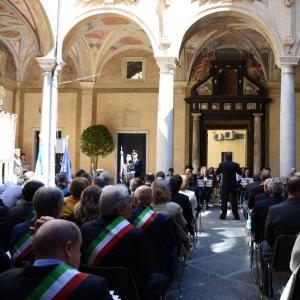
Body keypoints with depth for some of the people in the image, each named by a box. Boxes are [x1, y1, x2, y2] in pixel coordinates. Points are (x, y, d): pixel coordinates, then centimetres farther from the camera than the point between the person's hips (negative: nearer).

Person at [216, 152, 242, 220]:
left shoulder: (222, 164, -6)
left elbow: (217, 172, 5)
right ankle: (236, 216, 9)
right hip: (233, 185, 1)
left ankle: (223, 215, 7)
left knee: (224, 200, 6)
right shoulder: (235, 165, -5)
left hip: (224, 185, -1)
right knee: (234, 200, 7)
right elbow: (240, 173, 6)